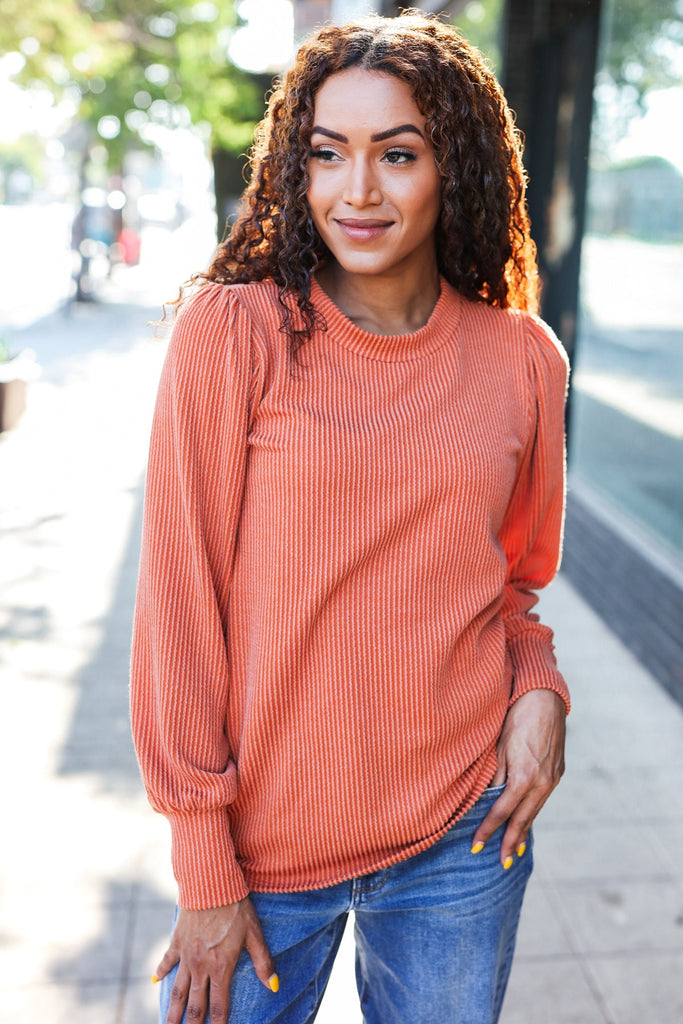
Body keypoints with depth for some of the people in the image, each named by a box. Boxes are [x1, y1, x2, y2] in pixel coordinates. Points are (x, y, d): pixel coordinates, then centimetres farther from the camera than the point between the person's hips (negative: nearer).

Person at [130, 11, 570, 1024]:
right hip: (269, 832, -2)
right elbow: (183, 597, -10)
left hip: (464, 834, 3)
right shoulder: (233, 331, -12)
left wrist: (540, 690, -8)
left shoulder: (524, 358, -2)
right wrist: (204, 869, -8)